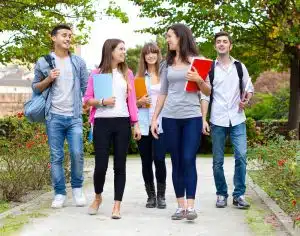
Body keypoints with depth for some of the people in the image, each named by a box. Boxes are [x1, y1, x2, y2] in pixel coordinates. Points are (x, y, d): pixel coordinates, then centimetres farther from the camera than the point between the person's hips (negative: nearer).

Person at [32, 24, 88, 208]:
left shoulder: (79, 62, 9)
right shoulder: (43, 62, 4)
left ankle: (77, 188, 12)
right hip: (54, 117, -1)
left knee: (77, 153, -8)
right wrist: (48, 79, -8)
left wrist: (88, 104, -1)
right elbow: (35, 88, 8)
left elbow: (86, 87, 11)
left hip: (75, 117, 1)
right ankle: (60, 193, 10)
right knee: (56, 157, 1)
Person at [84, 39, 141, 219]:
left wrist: (136, 124, 4)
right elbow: (87, 99, 4)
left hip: (122, 123, 2)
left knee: (120, 165, 1)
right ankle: (98, 197, 25)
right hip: (102, 123, -2)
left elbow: (132, 100, 9)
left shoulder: (127, 73, 10)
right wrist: (102, 102, -14)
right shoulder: (96, 73, 3)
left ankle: (117, 205, 7)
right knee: (101, 164, -3)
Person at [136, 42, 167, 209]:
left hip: (160, 124, -2)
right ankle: (151, 196, 17)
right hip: (143, 125, 2)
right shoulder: (139, 77, 10)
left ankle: (161, 196, 4)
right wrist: (140, 102, -8)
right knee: (146, 161, 6)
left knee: (159, 159, -11)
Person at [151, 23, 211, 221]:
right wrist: (154, 118, 11)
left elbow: (208, 92, 4)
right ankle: (181, 206, 7)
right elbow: (163, 93, 15)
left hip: (192, 117, -3)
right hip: (170, 118, 3)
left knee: (189, 160, -9)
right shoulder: (168, 63, 12)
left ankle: (191, 206, -9)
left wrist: (199, 80, -16)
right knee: (177, 162, 3)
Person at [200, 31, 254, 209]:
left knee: (241, 156, -8)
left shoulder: (240, 67, 7)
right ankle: (221, 194, 16)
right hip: (217, 121, 0)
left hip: (237, 120, 1)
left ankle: (239, 195, 2)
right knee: (218, 161, 4)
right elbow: (205, 96, 1)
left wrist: (246, 101, -7)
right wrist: (203, 119, -6)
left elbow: (249, 88, 16)